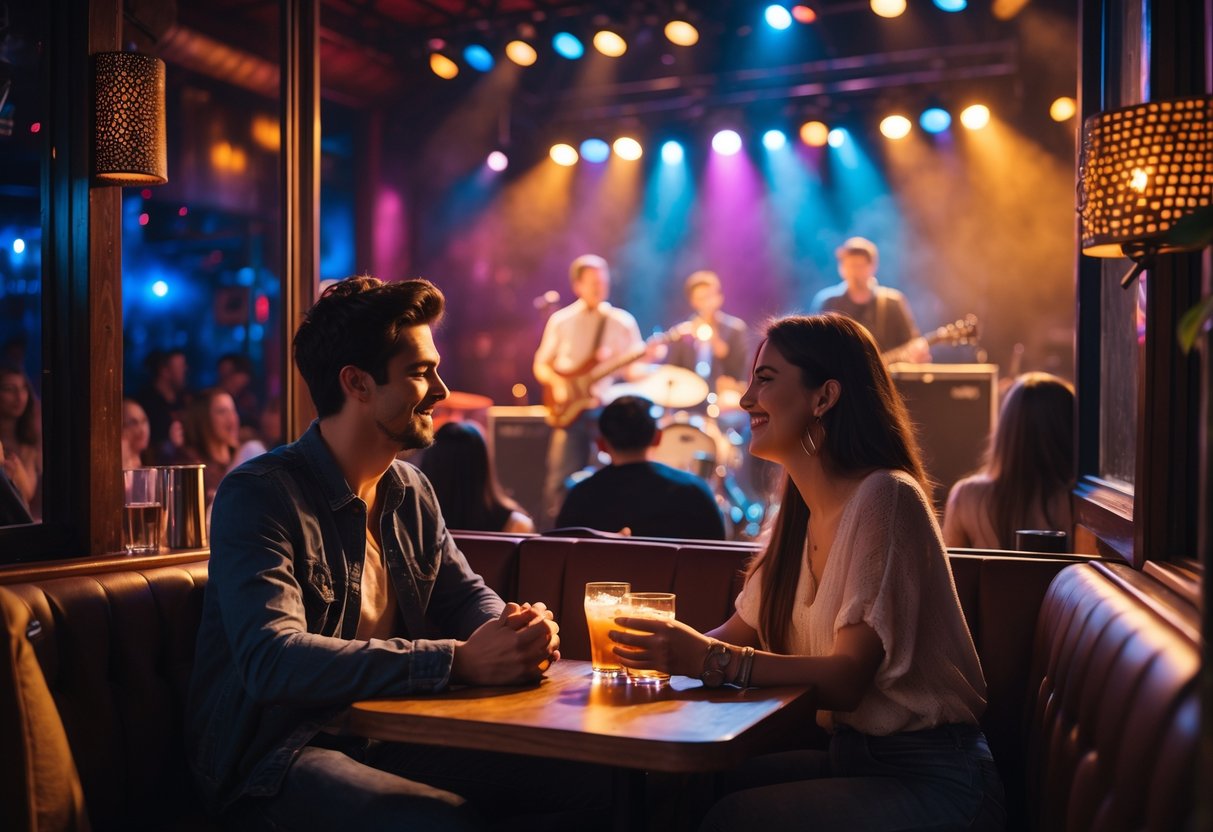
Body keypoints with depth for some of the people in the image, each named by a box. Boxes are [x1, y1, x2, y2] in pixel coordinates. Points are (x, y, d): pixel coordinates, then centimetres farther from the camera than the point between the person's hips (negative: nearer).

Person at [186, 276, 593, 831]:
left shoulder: (412, 492, 9)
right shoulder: (258, 495, -15)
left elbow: (466, 595, 16)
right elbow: (272, 661, -28)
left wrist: (519, 629, -10)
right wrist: (458, 660, -32)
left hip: (387, 734, 7)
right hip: (272, 756, -6)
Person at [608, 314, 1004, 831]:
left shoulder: (884, 498, -18)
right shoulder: (802, 515, 9)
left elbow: (846, 678, -24)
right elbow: (740, 633, 5)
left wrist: (714, 660, -34)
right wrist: (676, 646, -15)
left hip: (931, 778, -7)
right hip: (853, 758, 7)